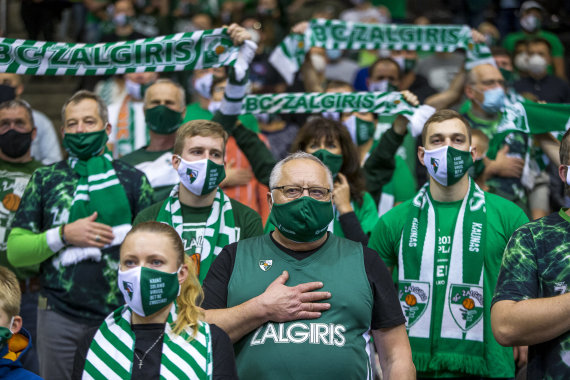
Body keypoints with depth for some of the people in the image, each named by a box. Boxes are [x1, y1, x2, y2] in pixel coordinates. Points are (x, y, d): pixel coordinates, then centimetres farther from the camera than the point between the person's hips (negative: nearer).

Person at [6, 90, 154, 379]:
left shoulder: (132, 180, 7)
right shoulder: (45, 180, 8)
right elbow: (14, 252, 3)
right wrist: (64, 235, -10)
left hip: (119, 315, 0)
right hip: (60, 318, 1)